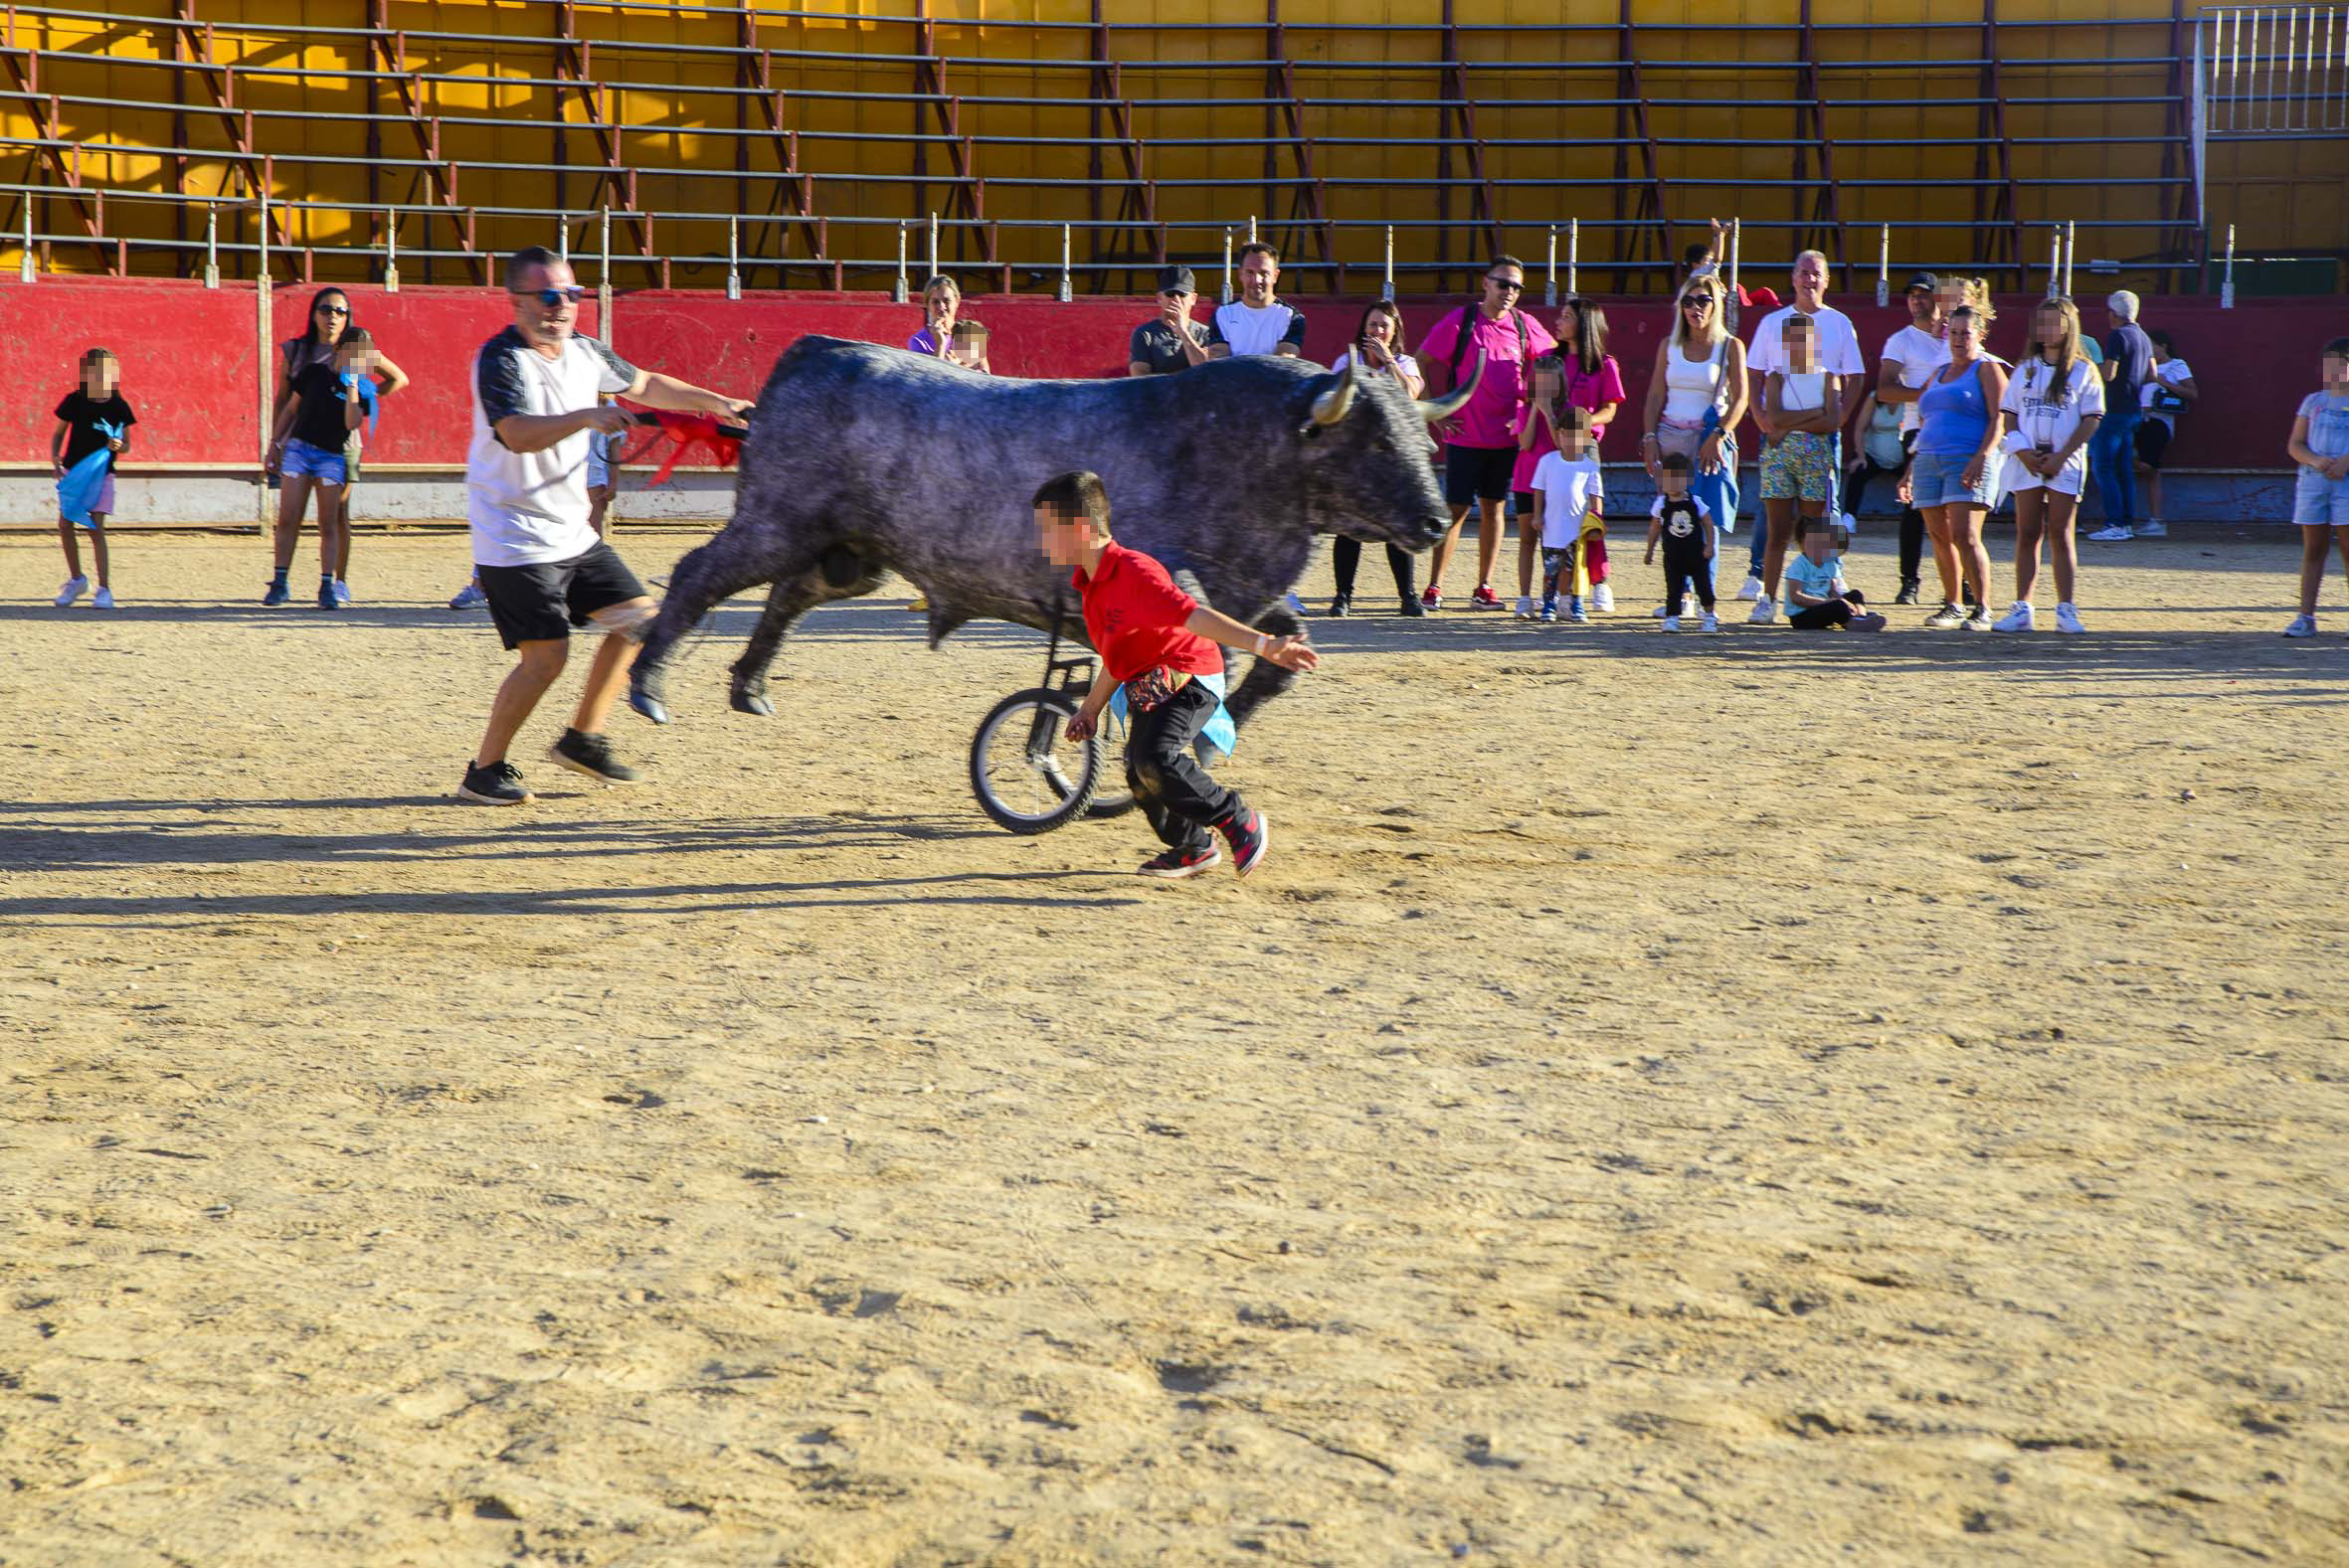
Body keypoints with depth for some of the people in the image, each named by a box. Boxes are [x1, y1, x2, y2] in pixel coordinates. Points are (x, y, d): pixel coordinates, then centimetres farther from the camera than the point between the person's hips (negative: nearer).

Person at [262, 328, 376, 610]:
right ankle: (280, 582, 0)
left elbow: (352, 423, -13)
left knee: (328, 525, -2)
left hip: (332, 457, 0)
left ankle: (327, 587, 2)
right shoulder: (315, 372, 6)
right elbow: (291, 408, 14)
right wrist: (274, 442, 9)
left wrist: (352, 385, -13)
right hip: (298, 448, 0)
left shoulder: (361, 389, 4)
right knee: (287, 519, -6)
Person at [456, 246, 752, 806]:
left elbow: (644, 385, 25)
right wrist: (587, 417, -49)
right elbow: (518, 434, -36)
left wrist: (716, 403, 22)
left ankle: (582, 739, 21)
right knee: (546, 654, -14)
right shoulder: (500, 360, -18)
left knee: (636, 618, 9)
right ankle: (484, 770, 0)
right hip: (516, 542, -9)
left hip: (573, 533, 9)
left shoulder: (582, 351, 6)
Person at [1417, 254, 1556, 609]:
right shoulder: (1461, 321, -7)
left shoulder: (1524, 326, 3)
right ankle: (1434, 587, 3)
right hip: (1465, 436, -3)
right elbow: (1421, 362, 0)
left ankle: (1484, 587, 16)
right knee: (1456, 510, -3)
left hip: (1506, 436, 4)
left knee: (1493, 508, 8)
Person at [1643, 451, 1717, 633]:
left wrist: (1709, 546, -5)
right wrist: (1650, 550, 9)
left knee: (1703, 586, 5)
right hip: (1672, 555, 0)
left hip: (1696, 554, 0)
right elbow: (1655, 528, 7)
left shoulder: (1695, 502, -5)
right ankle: (1671, 619, 4)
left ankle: (1709, 617, 20)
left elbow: (1708, 523, 1)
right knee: (1673, 588, -3)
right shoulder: (1661, 504, -2)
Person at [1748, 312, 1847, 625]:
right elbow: (1774, 417, -8)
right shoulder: (1776, 378, 8)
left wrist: (1791, 423, -9)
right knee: (1778, 532, -2)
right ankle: (1768, 600, -1)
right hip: (1779, 456, 0)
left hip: (1816, 458, 0)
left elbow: (1832, 422, -6)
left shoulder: (1827, 378, 7)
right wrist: (1815, 413, -8)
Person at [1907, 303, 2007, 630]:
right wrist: (1912, 469, 20)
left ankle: (1982, 610, -14)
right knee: (1940, 539, 5)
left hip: (1967, 463, -7)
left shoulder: (1986, 370, 2)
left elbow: (1998, 419, -8)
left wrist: (1981, 456, -21)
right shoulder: (1939, 374, 23)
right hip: (1929, 462, 7)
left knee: (1965, 536, -16)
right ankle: (1951, 606, 13)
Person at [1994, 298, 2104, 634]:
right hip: (2026, 462, 3)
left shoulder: (2083, 371, 2)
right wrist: (2023, 452, -6)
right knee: (2027, 534, 1)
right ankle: (2022, 609, 2)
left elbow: (2092, 420, -3)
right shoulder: (2025, 369, 12)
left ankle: (2066, 610, -1)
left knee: (2060, 534, -3)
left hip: (2064, 463, -3)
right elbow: (2009, 415, 10)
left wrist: (2061, 456, -12)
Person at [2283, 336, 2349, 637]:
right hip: (2312, 478, 3)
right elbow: (2294, 444, 9)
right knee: (2312, 548, 5)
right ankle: (2306, 616, 6)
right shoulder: (2313, 401, 13)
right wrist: (2315, 461, -10)